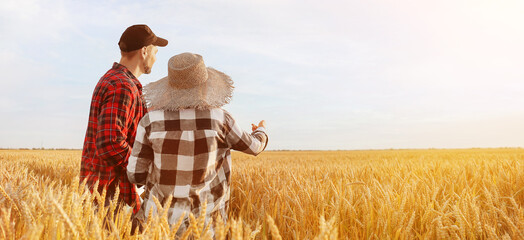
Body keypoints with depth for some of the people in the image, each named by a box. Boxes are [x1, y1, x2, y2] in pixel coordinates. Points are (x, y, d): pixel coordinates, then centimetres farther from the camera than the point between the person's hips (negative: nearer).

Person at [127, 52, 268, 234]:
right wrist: (261, 131, 27)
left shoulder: (151, 120, -13)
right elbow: (253, 146, 4)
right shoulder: (219, 119, -14)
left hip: (163, 217, 1)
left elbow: (136, 174, -8)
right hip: (204, 220, -1)